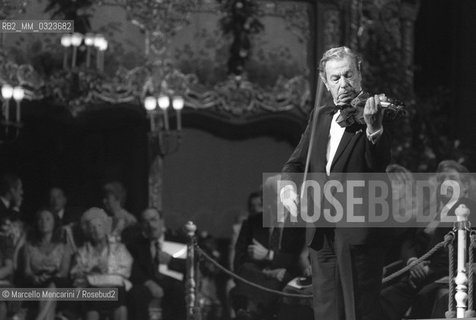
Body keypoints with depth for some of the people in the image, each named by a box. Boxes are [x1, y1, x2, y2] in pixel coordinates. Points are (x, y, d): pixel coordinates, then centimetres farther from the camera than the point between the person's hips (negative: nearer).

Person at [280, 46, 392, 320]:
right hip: (322, 233, 6)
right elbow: (297, 162, 16)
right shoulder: (321, 117, 15)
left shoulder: (377, 114, -5)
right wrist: (288, 185, -6)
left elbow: (379, 164, -20)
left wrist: (373, 127, -40)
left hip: (358, 233, -6)